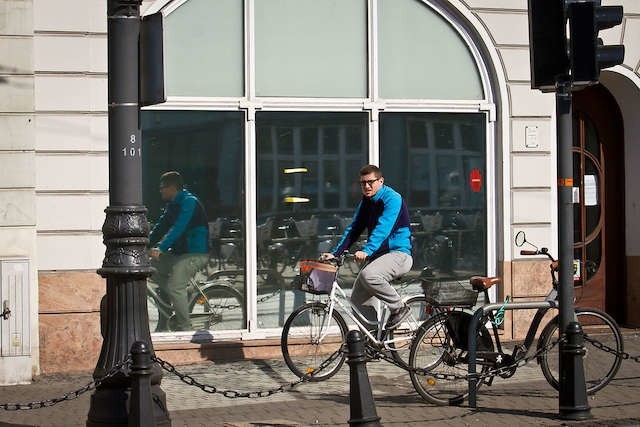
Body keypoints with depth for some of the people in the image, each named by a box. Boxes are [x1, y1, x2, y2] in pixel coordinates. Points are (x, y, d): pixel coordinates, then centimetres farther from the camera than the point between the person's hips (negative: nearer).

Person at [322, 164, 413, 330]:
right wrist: (335, 253, 0)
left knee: (368, 275, -34)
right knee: (357, 298, 0)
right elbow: (353, 229, 12)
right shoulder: (366, 202, 12)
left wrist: (367, 251, -42)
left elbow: (382, 228, -28)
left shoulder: (392, 199, -13)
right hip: (378, 255, 8)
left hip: (398, 253, -8)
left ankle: (399, 308, -15)